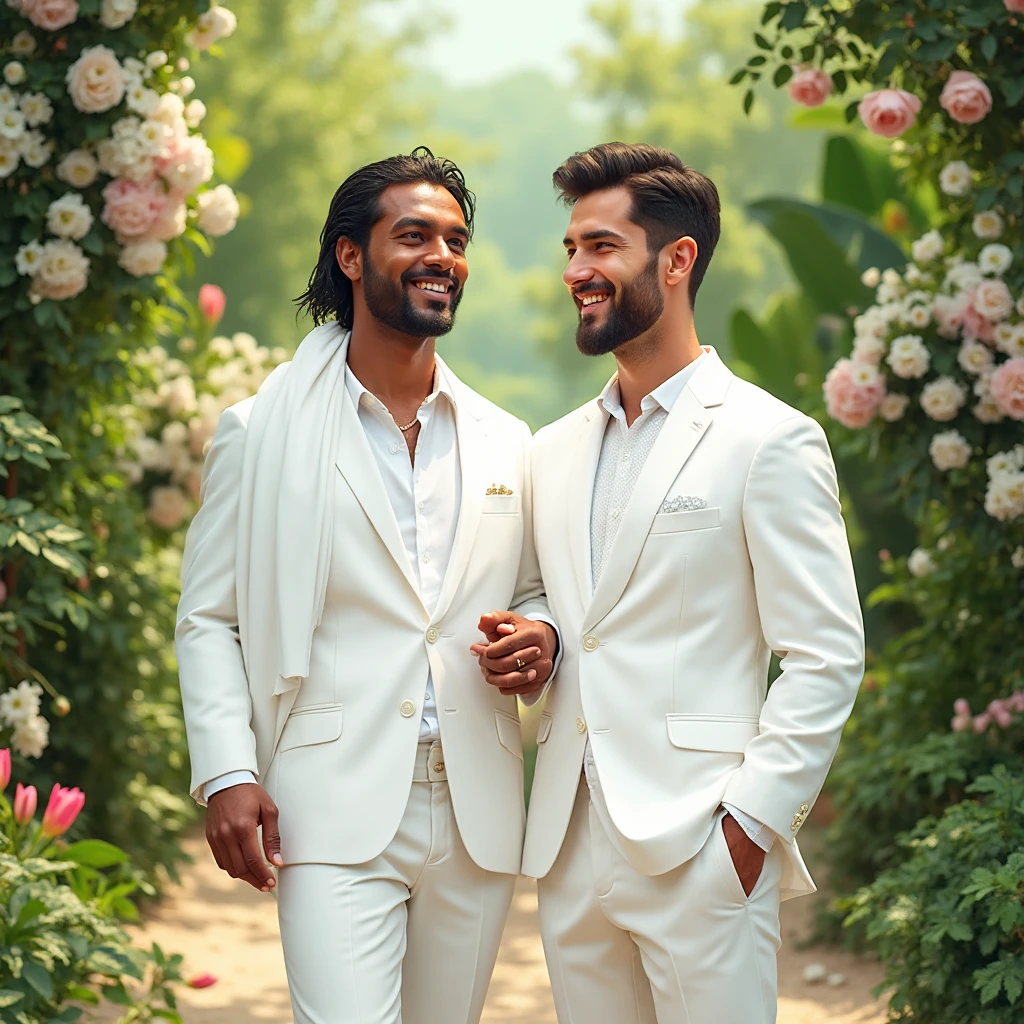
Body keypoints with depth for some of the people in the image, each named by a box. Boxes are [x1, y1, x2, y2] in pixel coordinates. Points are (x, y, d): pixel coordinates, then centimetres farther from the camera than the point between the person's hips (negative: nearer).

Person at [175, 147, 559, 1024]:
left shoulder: (504, 444, 13)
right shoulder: (264, 433, 3)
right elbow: (209, 618, 3)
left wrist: (540, 636, -2)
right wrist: (227, 772, -9)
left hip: (477, 816, 4)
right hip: (338, 814, -4)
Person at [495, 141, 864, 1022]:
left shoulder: (770, 441, -4)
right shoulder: (555, 452, 16)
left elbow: (827, 658, -8)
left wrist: (751, 824, -14)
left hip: (699, 851, -6)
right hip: (570, 851, 6)